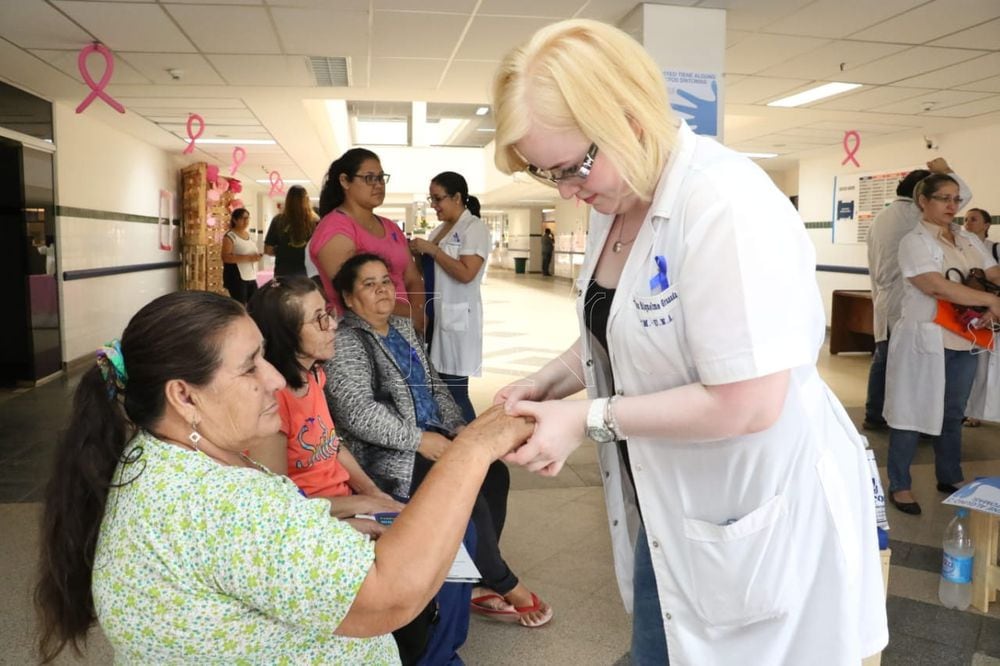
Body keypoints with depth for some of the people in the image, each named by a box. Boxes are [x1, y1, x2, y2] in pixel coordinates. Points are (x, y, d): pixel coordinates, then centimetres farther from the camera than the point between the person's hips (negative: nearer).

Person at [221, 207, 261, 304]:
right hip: (236, 278, -8)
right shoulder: (230, 236, -10)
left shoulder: (248, 235, 14)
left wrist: (256, 257, 6)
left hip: (251, 277, 8)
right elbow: (226, 257, -21)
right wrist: (248, 258, -26)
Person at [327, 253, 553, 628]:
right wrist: (418, 439, -22)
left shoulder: (403, 327, 15)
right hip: (384, 454, -8)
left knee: (495, 474, -11)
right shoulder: (345, 342, -10)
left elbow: (434, 385, 18)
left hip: (431, 436, 8)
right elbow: (359, 413, -21)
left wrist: (457, 426, 2)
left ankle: (482, 581, 2)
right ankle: (505, 585, -1)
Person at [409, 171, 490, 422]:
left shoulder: (474, 228, -8)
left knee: (454, 391, -6)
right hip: (435, 315, 8)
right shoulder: (439, 229, 16)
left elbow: (465, 274, -20)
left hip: (457, 318, -8)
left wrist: (431, 250, -14)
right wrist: (417, 254, 5)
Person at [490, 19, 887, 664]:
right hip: (668, 505, 8)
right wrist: (553, 379, -2)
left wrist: (589, 419, -22)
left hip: (755, 516, -8)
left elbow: (750, 405, -29)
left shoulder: (727, 204, -26)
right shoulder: (616, 204, 2)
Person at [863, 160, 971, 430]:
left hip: (884, 301, 8)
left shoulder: (880, 218, 15)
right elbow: (964, 194, -10)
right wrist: (945, 170, 5)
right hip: (906, 303, -8)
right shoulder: (914, 214, -10)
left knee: (882, 358, 11)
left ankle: (873, 416, 16)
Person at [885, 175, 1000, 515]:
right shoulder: (914, 241, -8)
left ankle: (949, 478, 32)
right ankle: (899, 485, 12)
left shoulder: (969, 240, 13)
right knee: (912, 413, 1)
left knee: (954, 413, 16)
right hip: (925, 340, -6)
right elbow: (937, 287, -21)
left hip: (964, 341, 7)